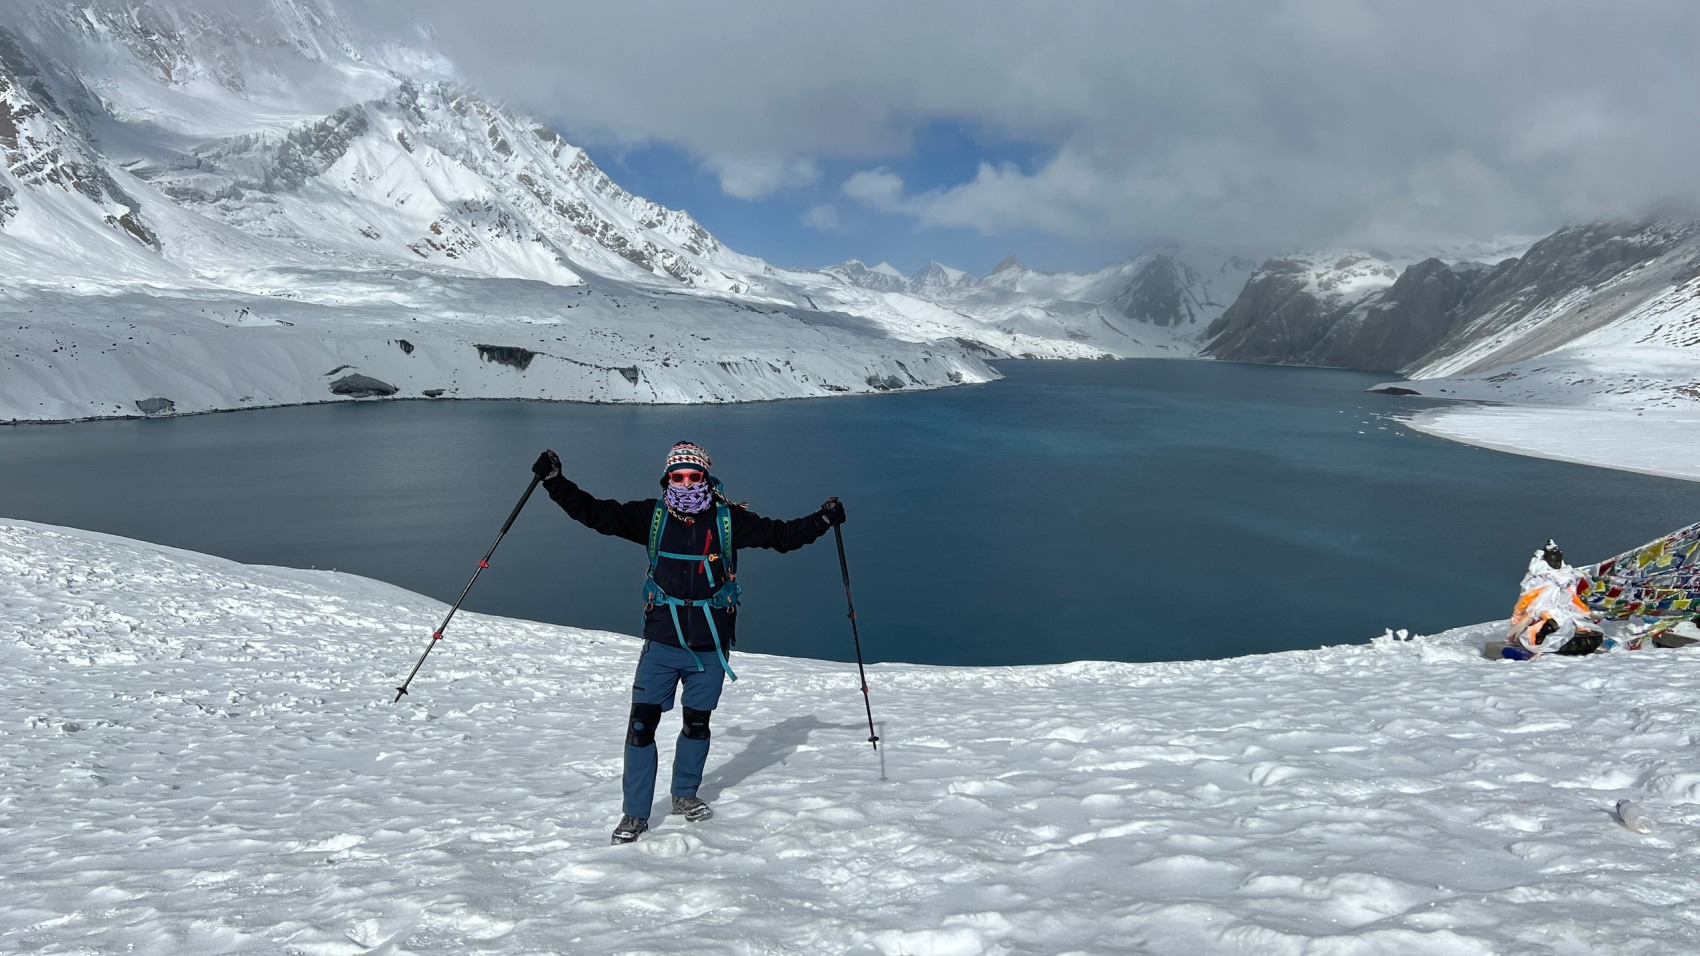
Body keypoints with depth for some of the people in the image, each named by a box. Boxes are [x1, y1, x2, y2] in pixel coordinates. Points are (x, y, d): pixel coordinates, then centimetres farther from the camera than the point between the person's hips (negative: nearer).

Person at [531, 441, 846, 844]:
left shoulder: (729, 520, -2)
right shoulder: (652, 516, -1)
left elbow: (781, 535, 4)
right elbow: (596, 513, 0)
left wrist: (823, 520, -4)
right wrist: (555, 482, -7)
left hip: (711, 644, 1)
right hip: (662, 642, -1)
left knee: (697, 722, 16)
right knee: (641, 723, -6)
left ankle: (685, 794, 39)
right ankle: (635, 813, 8)